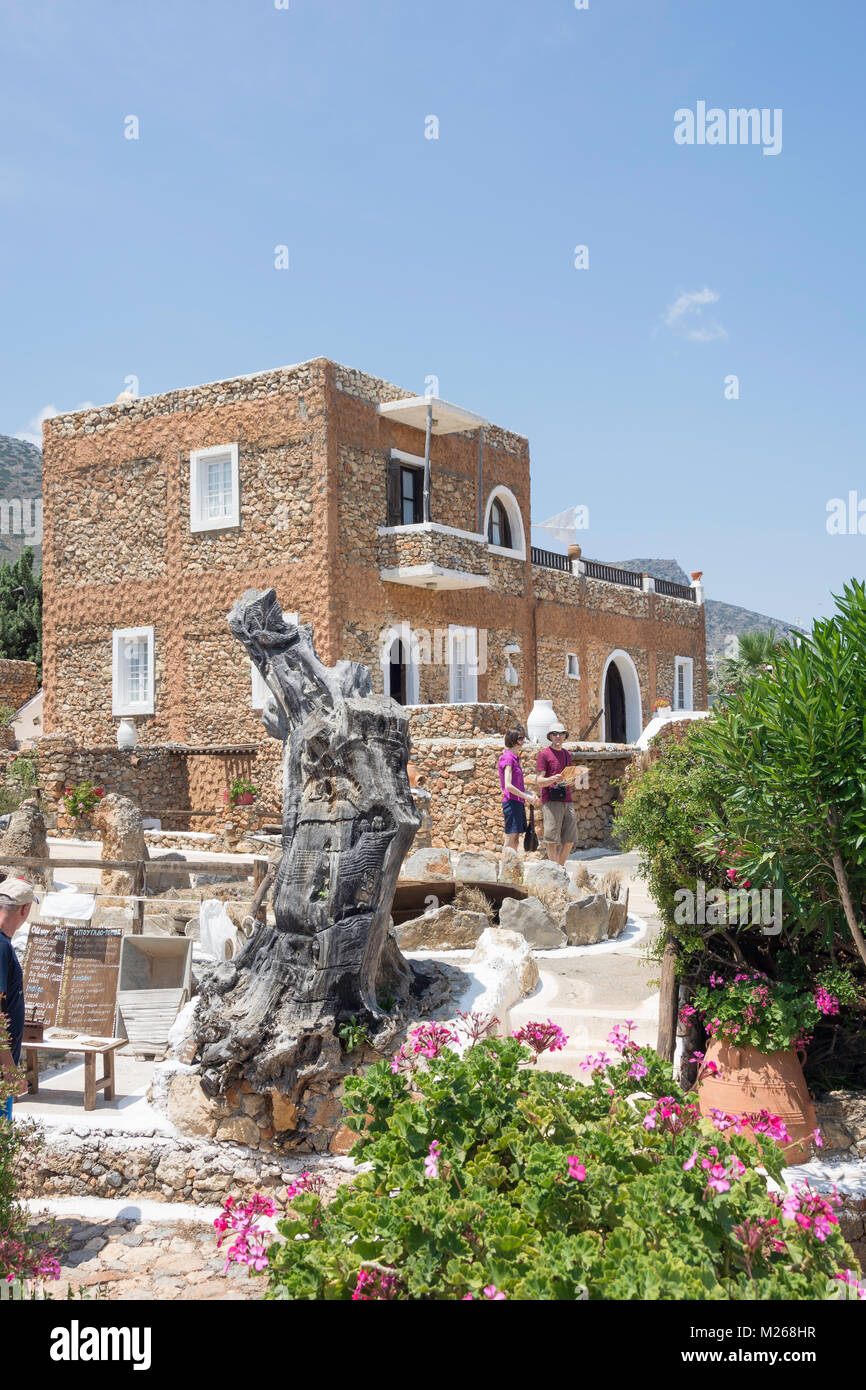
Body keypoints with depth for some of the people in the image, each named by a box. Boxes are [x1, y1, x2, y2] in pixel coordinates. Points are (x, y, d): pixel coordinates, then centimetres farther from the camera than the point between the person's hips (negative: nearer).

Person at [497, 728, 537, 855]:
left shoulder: (515, 758, 16)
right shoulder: (508, 758, -13)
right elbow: (508, 786, -20)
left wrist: (528, 792, 9)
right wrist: (526, 796, -13)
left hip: (518, 803, 9)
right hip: (512, 802, -9)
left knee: (515, 841, 10)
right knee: (510, 840, -8)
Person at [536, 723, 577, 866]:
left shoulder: (567, 754, 20)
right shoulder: (544, 754, 0)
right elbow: (540, 781, -6)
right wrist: (553, 779, -26)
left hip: (567, 801, 6)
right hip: (551, 801, -6)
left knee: (569, 840, 5)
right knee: (553, 840, -7)